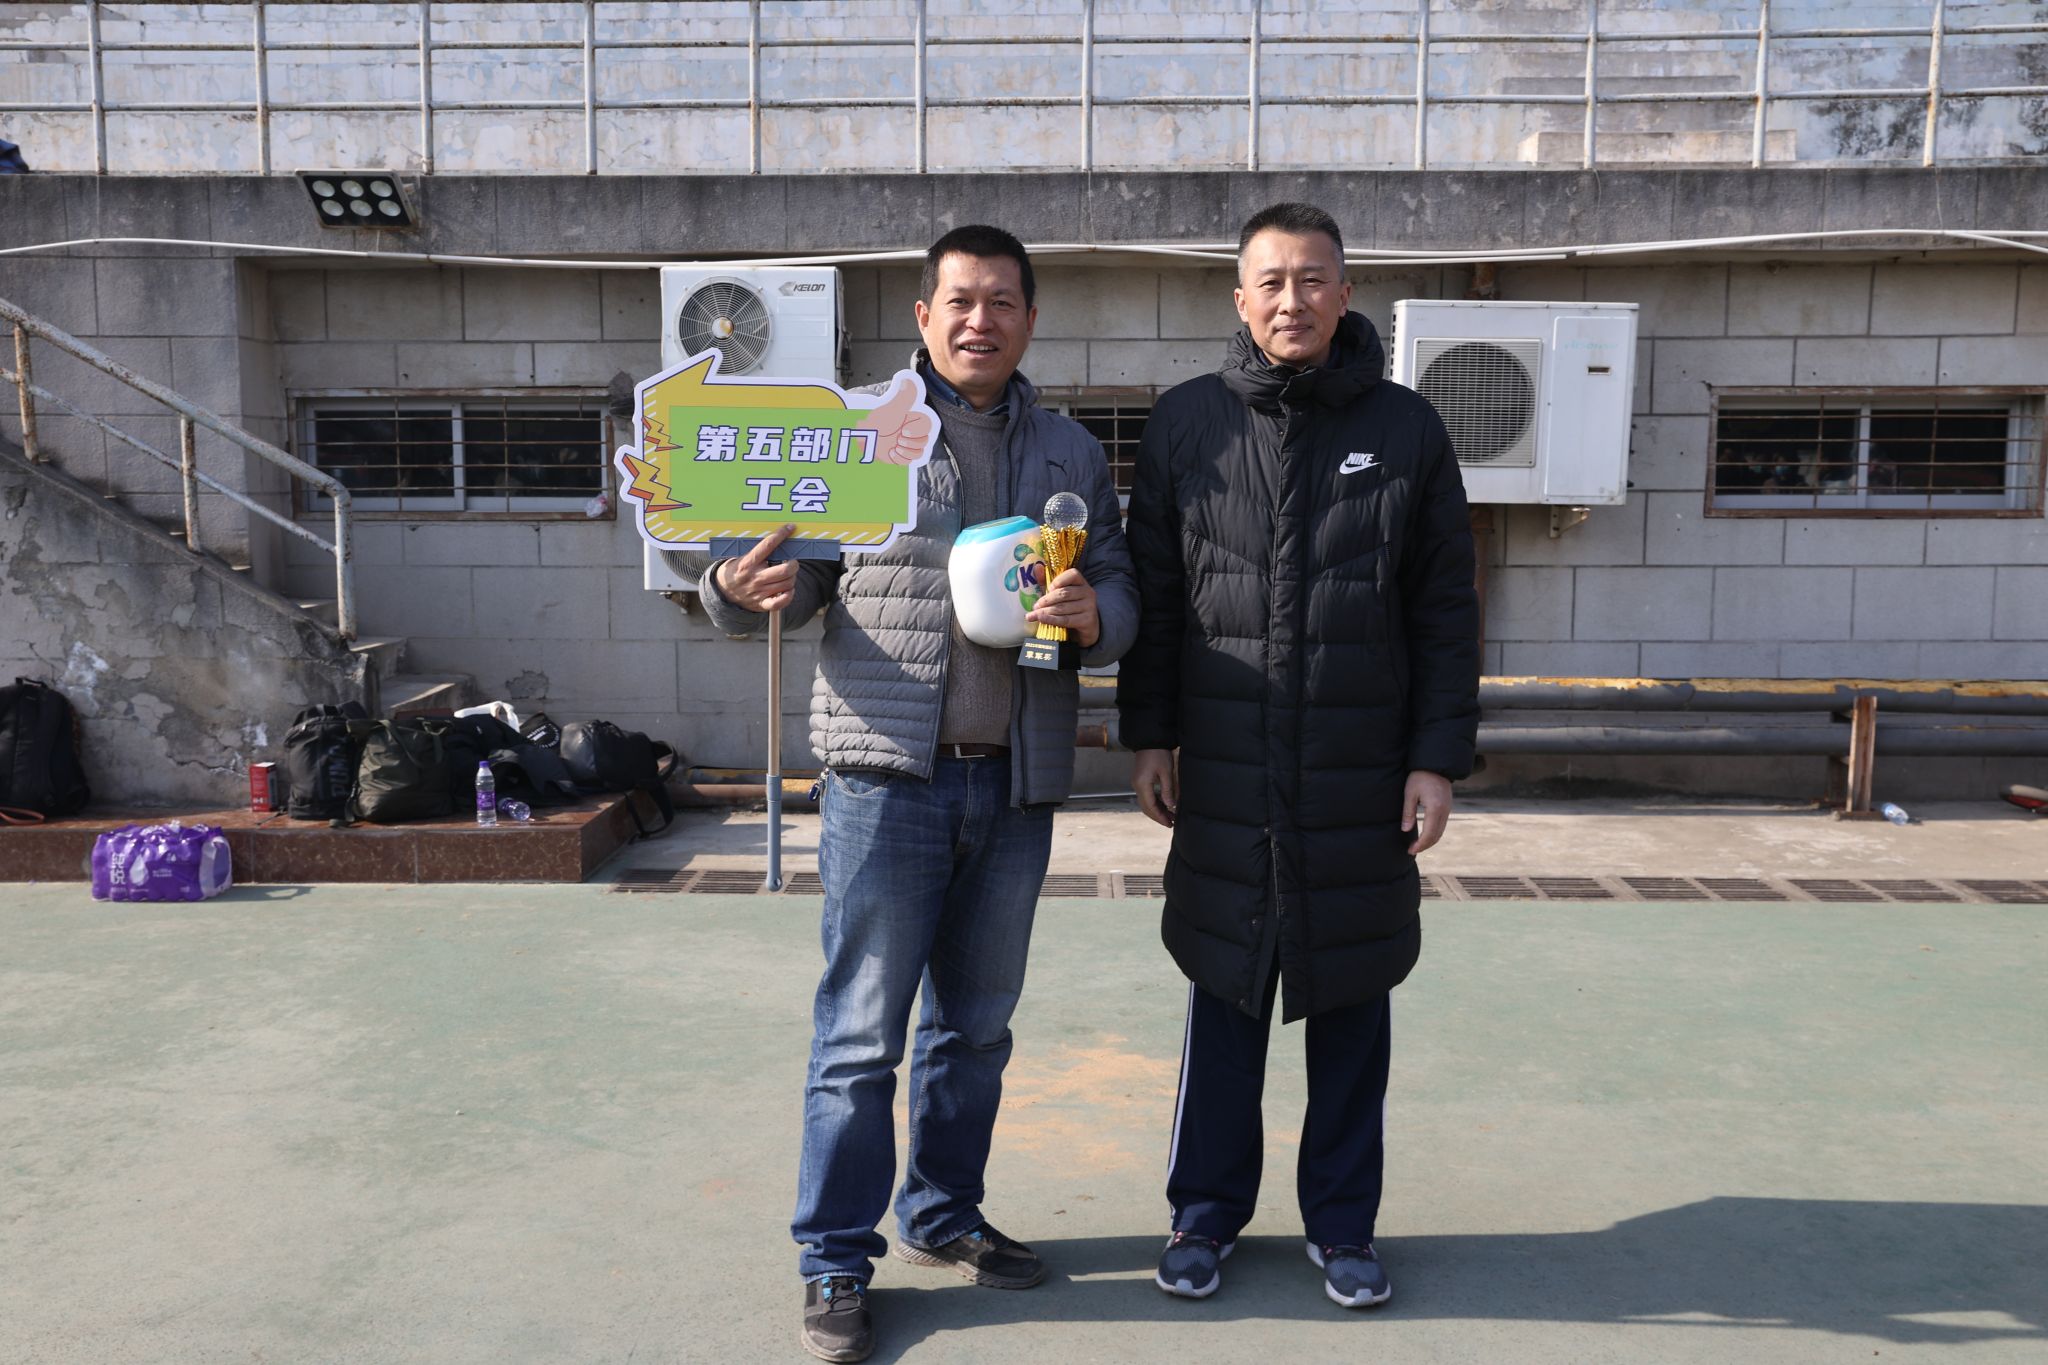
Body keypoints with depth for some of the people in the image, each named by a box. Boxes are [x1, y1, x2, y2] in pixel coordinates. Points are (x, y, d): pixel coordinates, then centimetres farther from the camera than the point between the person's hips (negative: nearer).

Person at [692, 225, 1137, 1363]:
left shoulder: (1073, 453, 12)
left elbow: (1123, 592, 13)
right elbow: (793, 574, 2)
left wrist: (1094, 612, -10)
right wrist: (746, 590, -21)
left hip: (1017, 782, 4)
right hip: (889, 776, -4)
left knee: (977, 1026, 16)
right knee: (862, 1033, 1)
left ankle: (943, 1215, 34)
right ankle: (836, 1262, 15)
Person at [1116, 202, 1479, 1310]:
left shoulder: (1404, 429, 3)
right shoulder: (1186, 423, 4)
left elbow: (1446, 611, 4)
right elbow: (1153, 593, 7)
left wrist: (1438, 758, -1)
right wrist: (1149, 734, 3)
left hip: (1363, 785, 0)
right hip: (1224, 781, 0)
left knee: (1352, 1010, 11)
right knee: (1223, 1003, 10)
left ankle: (1342, 1225, 27)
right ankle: (1207, 1211, 27)